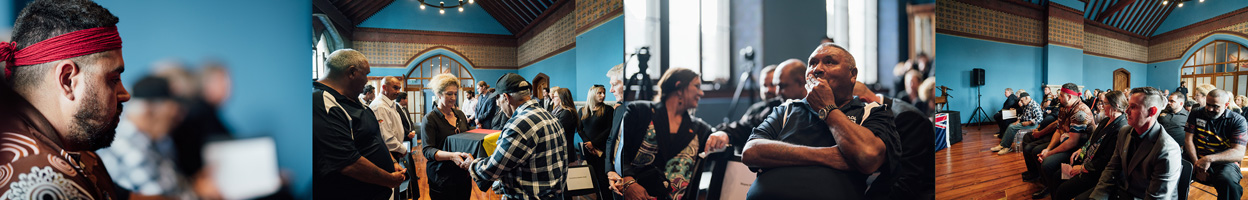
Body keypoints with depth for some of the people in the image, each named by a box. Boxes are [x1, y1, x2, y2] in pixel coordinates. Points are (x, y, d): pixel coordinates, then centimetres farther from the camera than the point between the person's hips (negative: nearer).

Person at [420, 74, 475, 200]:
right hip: (441, 178, -5)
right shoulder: (430, 119, -7)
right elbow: (427, 150, -15)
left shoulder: (460, 115, 10)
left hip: (463, 174, 5)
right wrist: (451, 156, -32)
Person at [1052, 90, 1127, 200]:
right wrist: (1081, 150, 5)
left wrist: (1082, 168, -17)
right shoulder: (1106, 121, 8)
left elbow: (1106, 161, -24)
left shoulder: (1120, 130, -23)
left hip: (1094, 173, -10)